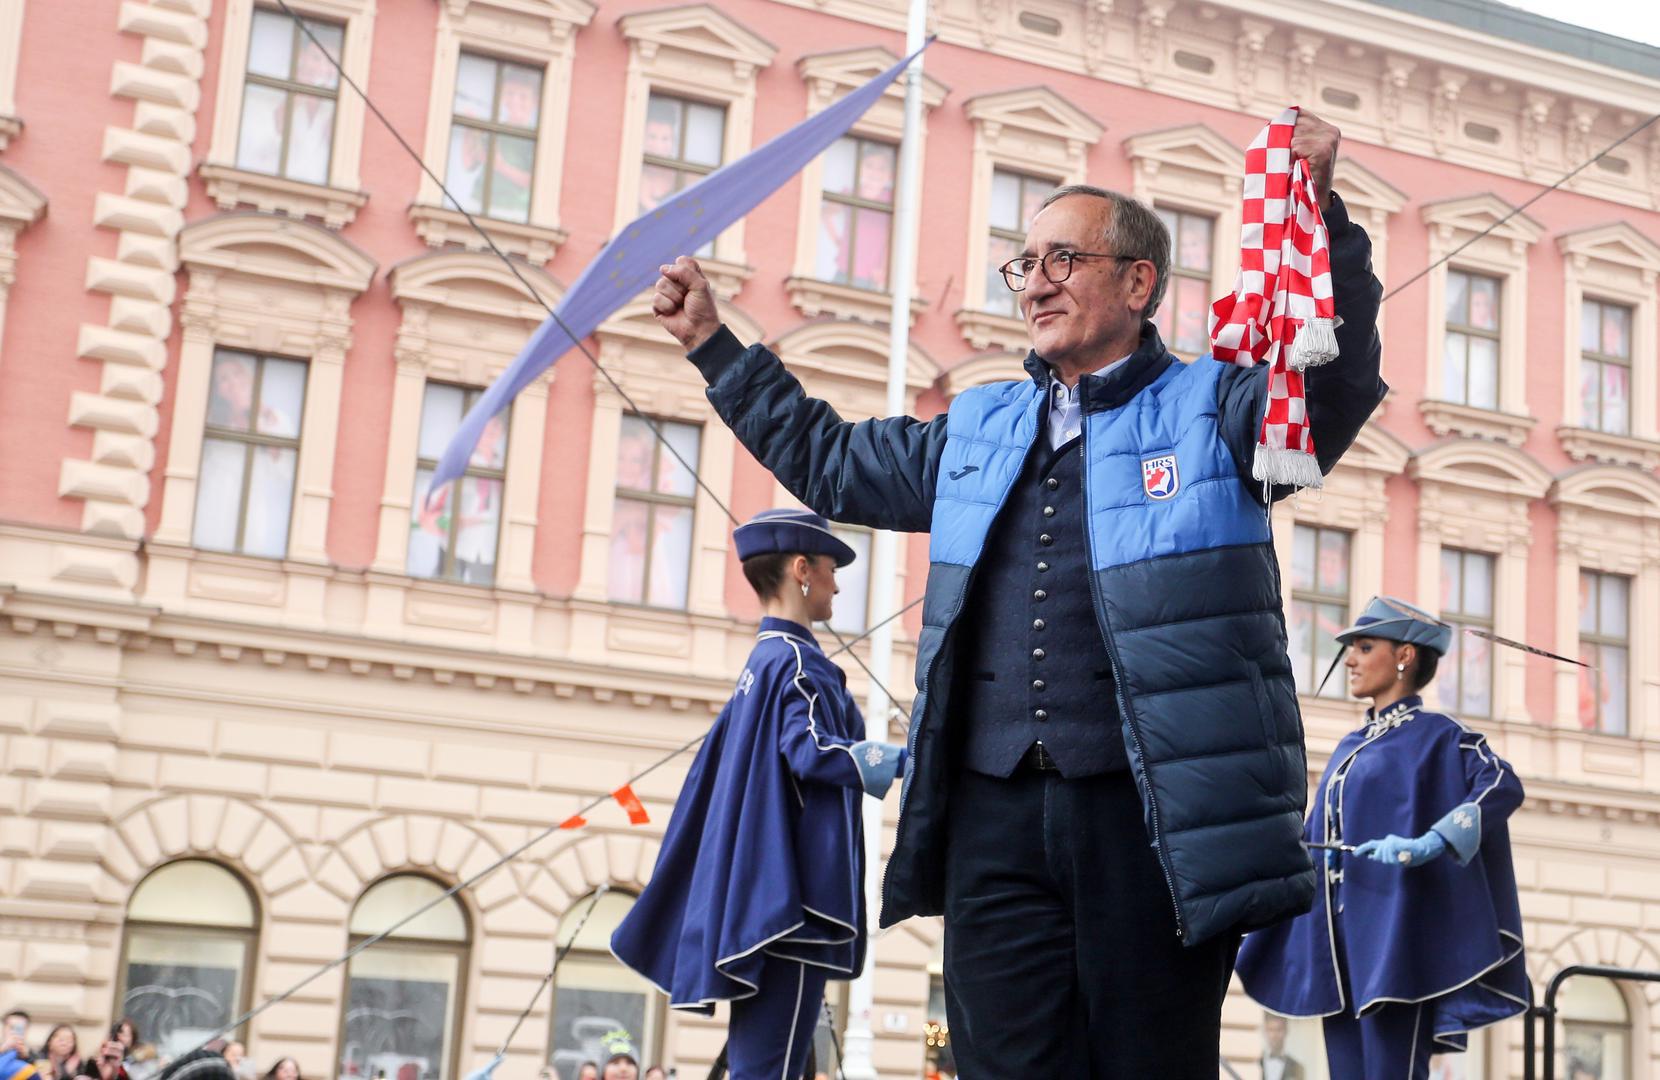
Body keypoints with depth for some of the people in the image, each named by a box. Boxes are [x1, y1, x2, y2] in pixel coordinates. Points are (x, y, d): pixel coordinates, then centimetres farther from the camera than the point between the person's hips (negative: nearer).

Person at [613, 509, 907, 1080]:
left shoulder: (760, 665, 18)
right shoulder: (797, 660, -9)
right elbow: (810, 748, -24)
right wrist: (913, 761, -22)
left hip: (760, 898, 9)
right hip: (793, 897, -9)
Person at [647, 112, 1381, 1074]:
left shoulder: (1212, 409, 6)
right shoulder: (979, 430, 20)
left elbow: (1339, 377, -12)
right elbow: (830, 461, 32)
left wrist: (1320, 211, -24)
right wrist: (711, 341, 34)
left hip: (1154, 819, -4)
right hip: (995, 819, 4)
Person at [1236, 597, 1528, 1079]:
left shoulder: (1434, 734, -2)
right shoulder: (1352, 745, 19)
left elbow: (1503, 785, -19)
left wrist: (1429, 845, -31)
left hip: (1396, 931, -7)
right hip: (1341, 934, 7)